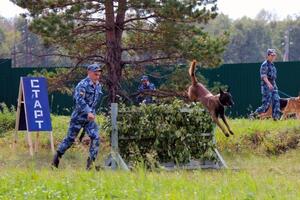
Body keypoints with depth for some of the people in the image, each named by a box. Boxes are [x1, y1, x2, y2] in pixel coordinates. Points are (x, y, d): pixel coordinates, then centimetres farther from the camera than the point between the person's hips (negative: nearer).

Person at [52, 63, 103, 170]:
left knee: (95, 138, -11)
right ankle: (57, 156, 25)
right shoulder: (83, 85, -18)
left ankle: (91, 162, -8)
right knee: (70, 138, 5)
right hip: (78, 117, -6)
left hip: (90, 118, 6)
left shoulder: (98, 86, 7)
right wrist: (88, 112, -40)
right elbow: (79, 101, -30)